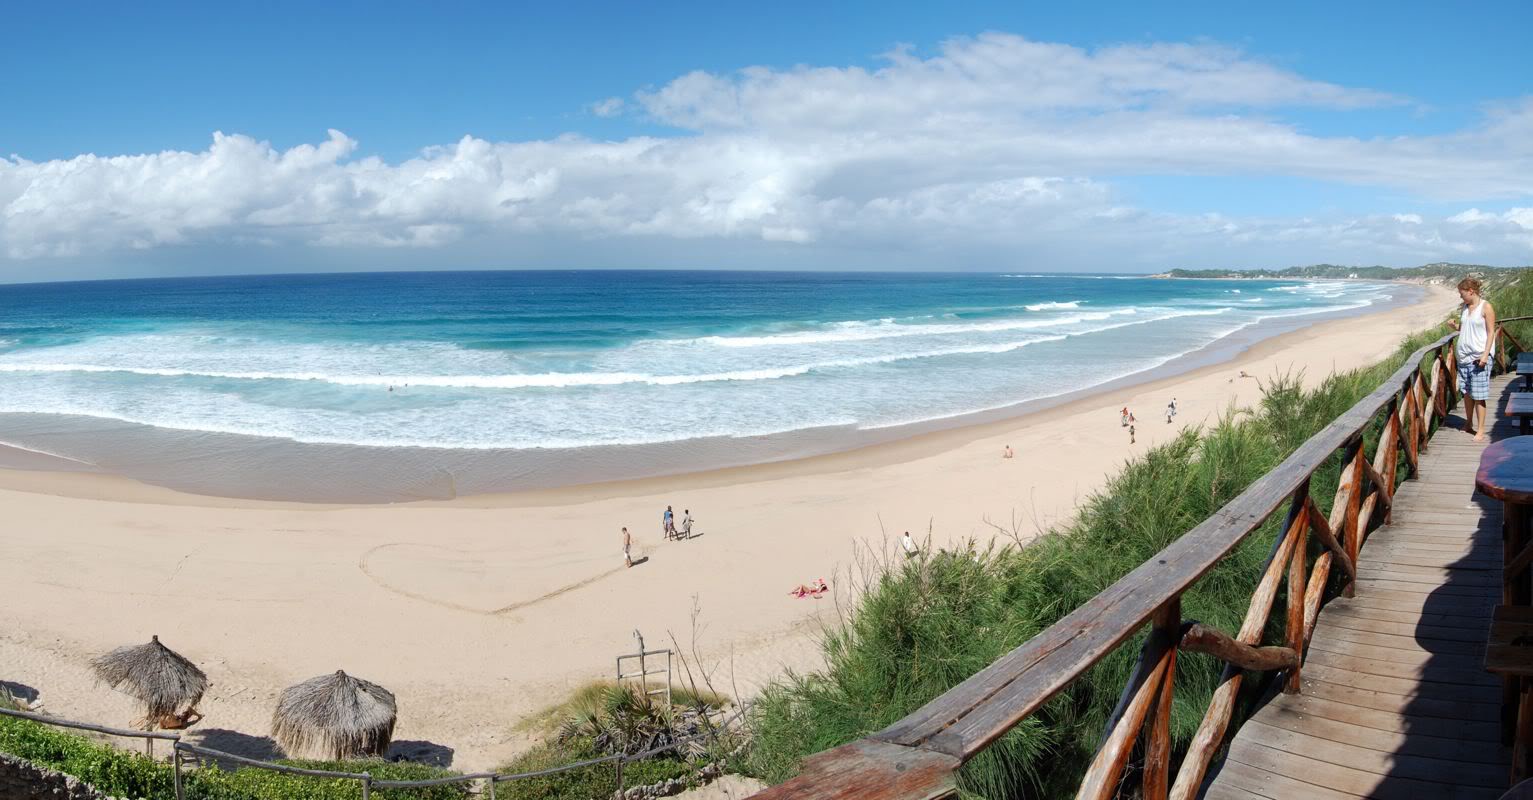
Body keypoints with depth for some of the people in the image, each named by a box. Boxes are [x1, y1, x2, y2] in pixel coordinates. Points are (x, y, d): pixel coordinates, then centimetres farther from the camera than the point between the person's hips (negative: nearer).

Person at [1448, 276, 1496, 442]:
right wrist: (1454, 325, 0)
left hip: (1479, 357, -7)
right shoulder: (1464, 308, 12)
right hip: (1464, 355, 7)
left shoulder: (1486, 307, -7)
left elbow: (1490, 332, -9)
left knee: (1478, 395, -5)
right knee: (1466, 392, 12)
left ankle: (1480, 430, 0)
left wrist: (1485, 354, -17)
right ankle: (1469, 425, 25)